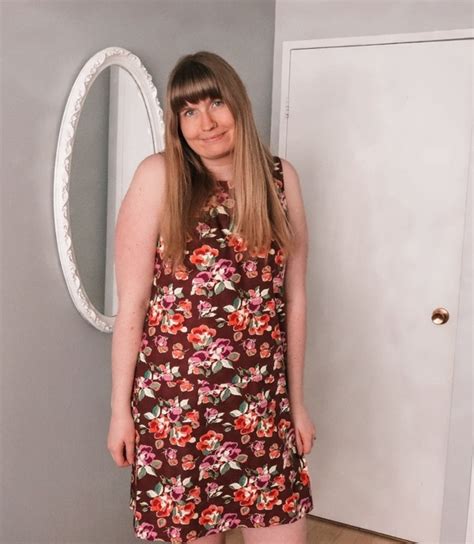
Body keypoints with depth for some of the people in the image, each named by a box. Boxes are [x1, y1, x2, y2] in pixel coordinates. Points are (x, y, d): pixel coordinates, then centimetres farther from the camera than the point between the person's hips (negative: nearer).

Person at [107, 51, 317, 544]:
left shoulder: (280, 178, 3)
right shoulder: (158, 176, -6)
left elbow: (293, 297, 6)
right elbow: (131, 302, -5)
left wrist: (297, 399, 9)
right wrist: (119, 407, -3)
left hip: (262, 403, 3)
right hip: (174, 402, -2)